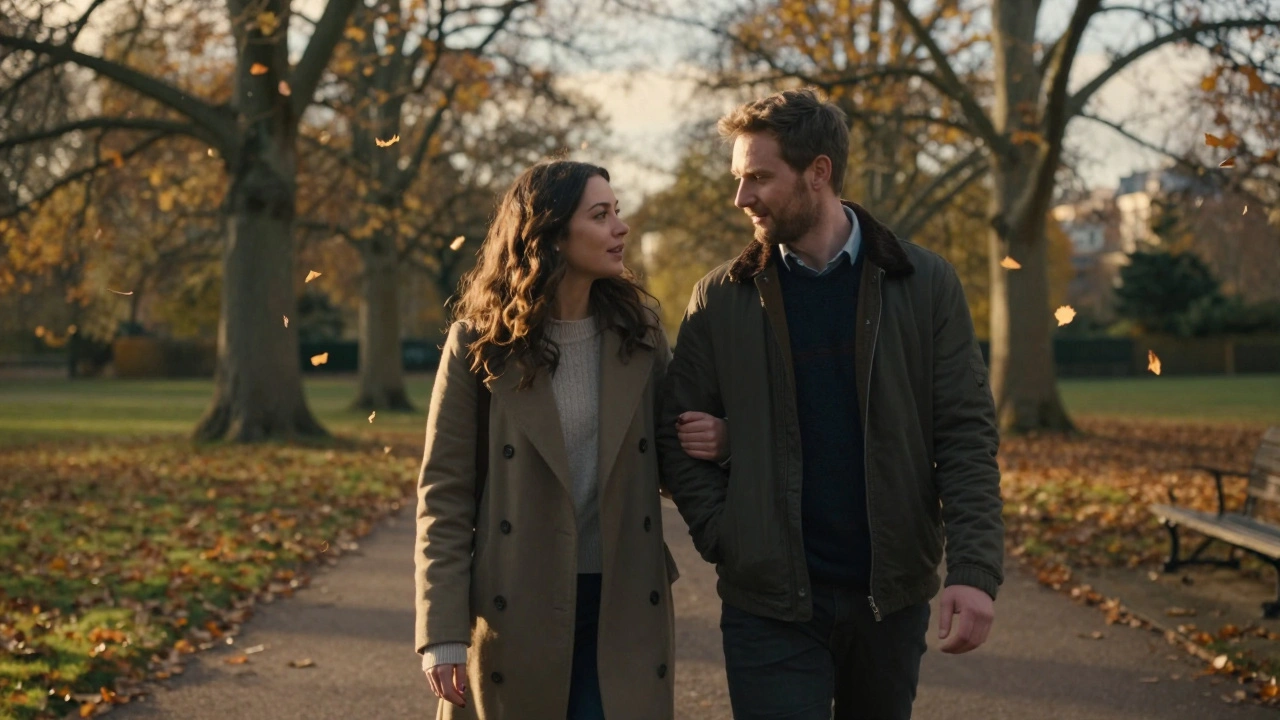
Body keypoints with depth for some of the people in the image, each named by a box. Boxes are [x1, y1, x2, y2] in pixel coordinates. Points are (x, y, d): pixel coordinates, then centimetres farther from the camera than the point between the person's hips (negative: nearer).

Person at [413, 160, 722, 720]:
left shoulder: (636, 330, 5)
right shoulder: (482, 341, -5)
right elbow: (445, 492, -5)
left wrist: (709, 438, -9)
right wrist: (442, 631, -11)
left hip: (620, 609, 3)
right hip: (514, 611, -2)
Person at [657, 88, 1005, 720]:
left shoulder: (924, 285, 0)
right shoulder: (720, 299, 1)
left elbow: (967, 436, -3)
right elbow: (678, 437, 4)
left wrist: (975, 569, -13)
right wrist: (726, 542, -8)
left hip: (891, 596, 1)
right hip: (769, 604, -1)